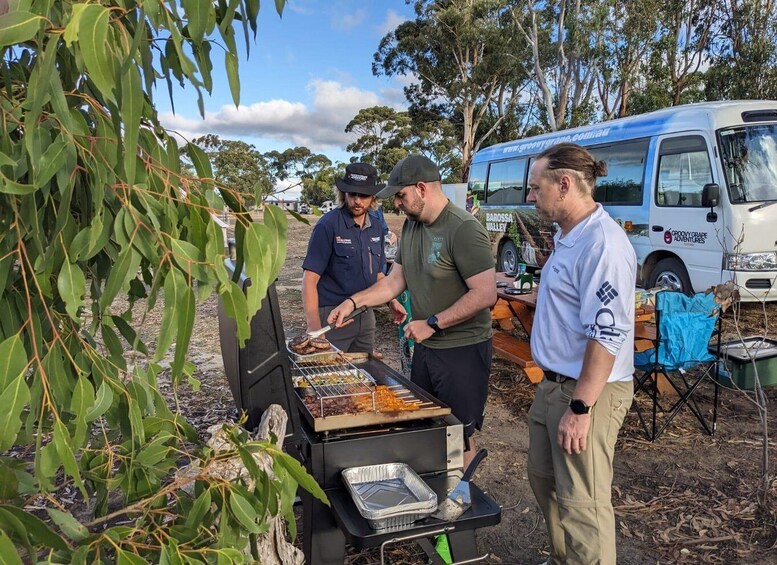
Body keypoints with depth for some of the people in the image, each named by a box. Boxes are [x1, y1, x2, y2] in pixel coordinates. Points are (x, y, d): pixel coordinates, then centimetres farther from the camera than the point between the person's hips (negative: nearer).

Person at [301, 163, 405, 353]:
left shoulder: (376, 227, 6)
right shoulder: (328, 225, -12)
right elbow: (310, 279, -16)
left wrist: (391, 301, 1)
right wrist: (314, 328, -24)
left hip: (366, 315, 6)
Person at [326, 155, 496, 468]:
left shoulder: (463, 229, -20)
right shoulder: (411, 225, 7)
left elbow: (485, 294, -25)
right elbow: (395, 280, 13)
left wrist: (433, 323, -22)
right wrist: (353, 301, 3)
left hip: (462, 348, -8)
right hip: (425, 346, 9)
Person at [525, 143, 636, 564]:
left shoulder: (602, 244, -22)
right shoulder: (568, 237, 10)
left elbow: (607, 336, -25)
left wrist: (580, 408, -23)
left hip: (587, 394, -10)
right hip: (554, 385, 10)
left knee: (581, 503, 3)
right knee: (544, 481, 22)